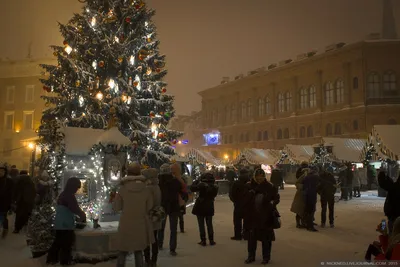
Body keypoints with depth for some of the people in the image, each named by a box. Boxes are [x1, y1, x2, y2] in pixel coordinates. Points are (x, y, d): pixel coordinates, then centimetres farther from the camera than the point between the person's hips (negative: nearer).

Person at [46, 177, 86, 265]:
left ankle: (52, 259, 23)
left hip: (59, 224, 9)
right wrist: (83, 215, -4)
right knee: (67, 243, 4)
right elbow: (75, 209, -21)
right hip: (66, 225, -9)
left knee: (58, 241, 17)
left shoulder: (63, 194, 10)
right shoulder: (69, 196, -20)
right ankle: (65, 260, 13)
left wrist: (80, 213, 15)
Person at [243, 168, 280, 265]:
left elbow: (277, 197, -1)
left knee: (266, 237, 11)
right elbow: (244, 199, -2)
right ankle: (251, 256, 28)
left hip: (266, 216, -1)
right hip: (252, 216, 2)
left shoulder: (270, 187, -8)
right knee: (251, 237, 12)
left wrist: (272, 203, -19)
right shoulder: (249, 186, -5)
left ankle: (266, 257, 27)